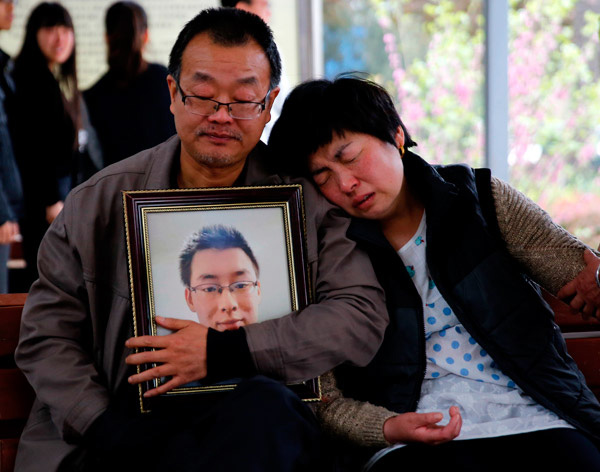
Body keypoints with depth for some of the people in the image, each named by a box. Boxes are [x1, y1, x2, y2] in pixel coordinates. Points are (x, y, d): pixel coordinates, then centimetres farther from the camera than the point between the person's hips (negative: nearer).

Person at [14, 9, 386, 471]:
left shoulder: (307, 199, 8)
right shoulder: (100, 202, 11)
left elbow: (363, 316, -1)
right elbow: (47, 334, 10)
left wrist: (224, 351, -10)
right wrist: (105, 430, -8)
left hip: (250, 430, 1)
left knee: (265, 405, -35)